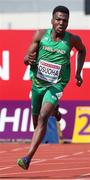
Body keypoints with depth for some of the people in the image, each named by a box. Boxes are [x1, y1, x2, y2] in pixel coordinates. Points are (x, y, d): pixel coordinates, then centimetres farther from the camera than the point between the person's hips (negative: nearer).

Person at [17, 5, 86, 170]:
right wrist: (29, 59, -30)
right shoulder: (40, 35, -9)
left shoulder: (72, 39, -9)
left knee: (43, 117, -21)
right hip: (38, 82, 3)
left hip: (56, 85, -3)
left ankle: (28, 157, -27)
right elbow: (26, 58, -6)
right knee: (36, 117, 19)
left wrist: (78, 72, 11)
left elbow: (82, 51, 14)